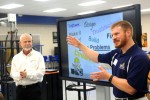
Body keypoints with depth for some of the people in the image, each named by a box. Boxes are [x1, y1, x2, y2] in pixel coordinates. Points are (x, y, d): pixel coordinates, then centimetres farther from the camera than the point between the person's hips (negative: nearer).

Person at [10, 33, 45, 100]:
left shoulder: (38, 56, 0)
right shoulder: (16, 58, 10)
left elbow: (41, 72, -10)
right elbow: (13, 74, 3)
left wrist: (27, 74, -18)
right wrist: (19, 75, -18)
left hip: (34, 88, -3)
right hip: (20, 89, 4)